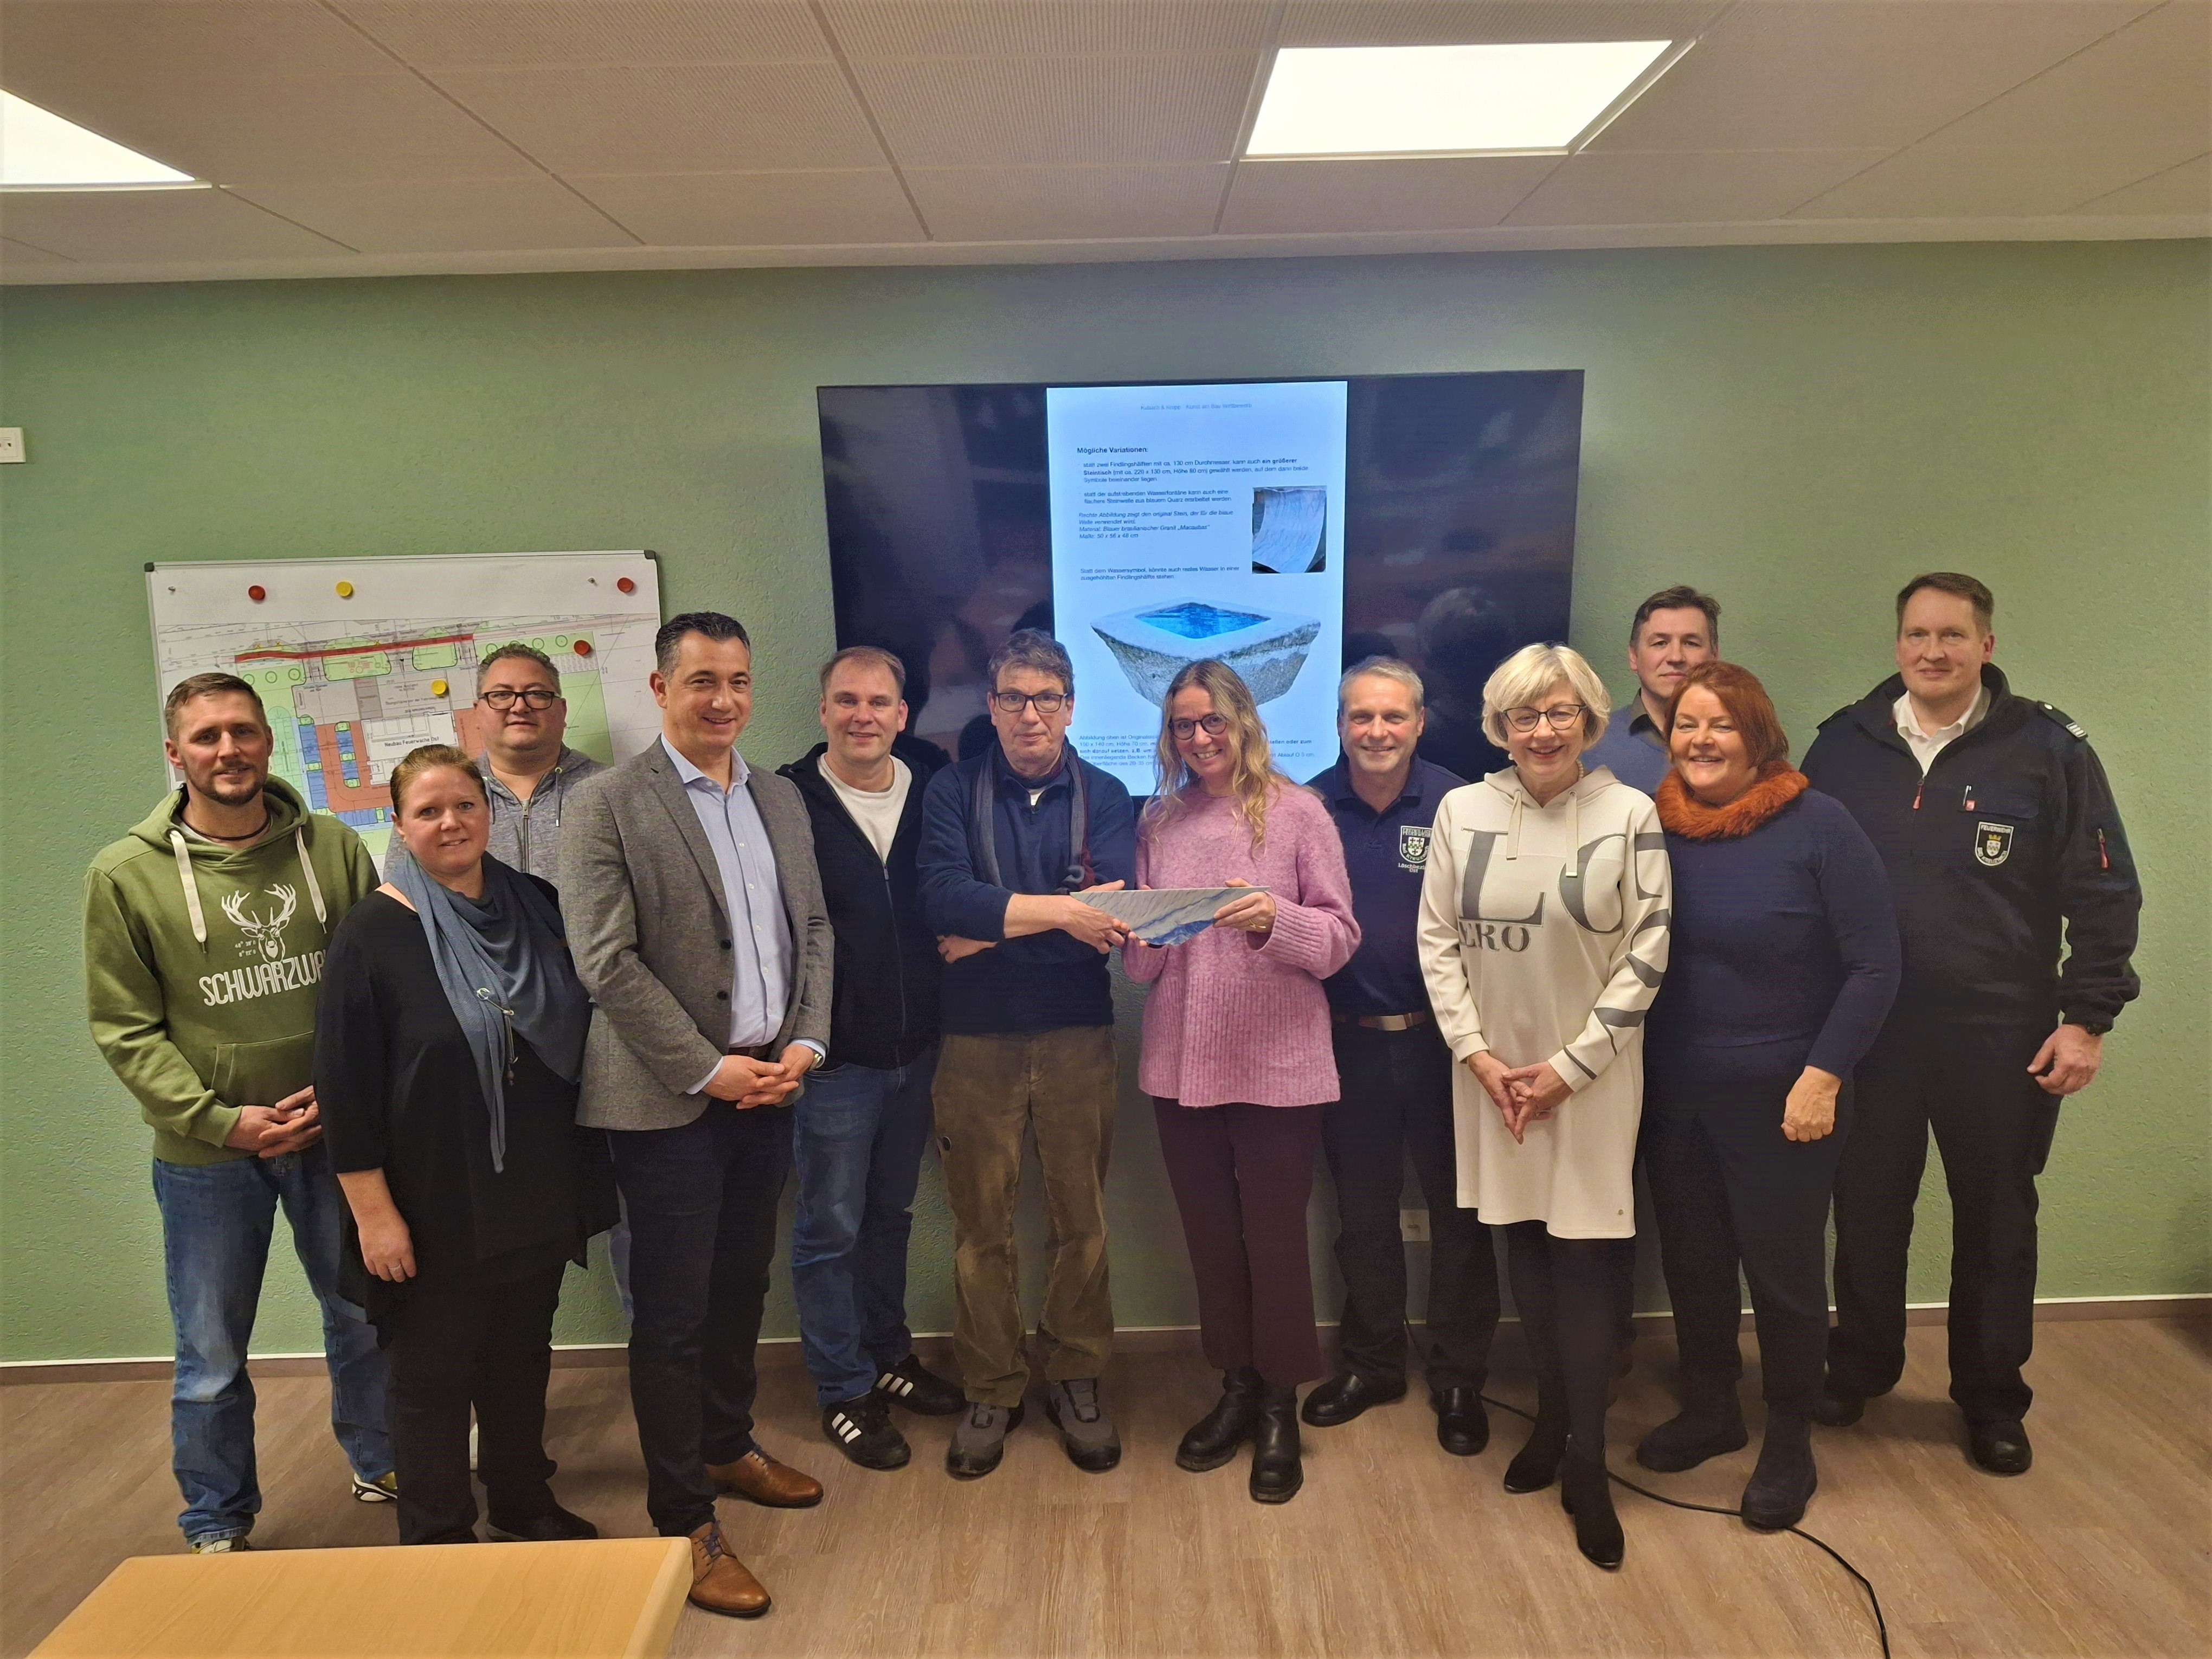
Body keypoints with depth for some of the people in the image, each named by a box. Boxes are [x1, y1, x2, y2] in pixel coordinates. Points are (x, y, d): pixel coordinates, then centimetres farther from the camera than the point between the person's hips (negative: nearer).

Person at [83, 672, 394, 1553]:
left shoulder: (333, 847, -3)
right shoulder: (126, 875, -6)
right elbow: (125, 1028, -5)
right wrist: (220, 1119, -13)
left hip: (336, 1132, 2)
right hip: (205, 1154, -1)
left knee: (365, 1316, 18)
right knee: (212, 1359, 11)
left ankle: (381, 1465, 42)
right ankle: (218, 1526, 33)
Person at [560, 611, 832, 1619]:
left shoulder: (780, 798, 9)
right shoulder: (607, 804, -9)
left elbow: (813, 930, 12)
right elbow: (606, 962, -14)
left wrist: (805, 1044, -1)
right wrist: (710, 1072, -14)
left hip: (769, 1085, 6)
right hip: (669, 1101, -5)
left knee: (742, 1287, 18)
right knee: (673, 1311, 4)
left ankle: (728, 1450, 39)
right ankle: (683, 1524, 18)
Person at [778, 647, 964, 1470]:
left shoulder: (930, 796, 4)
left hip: (913, 1049, 5)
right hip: (834, 1057, -5)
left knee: (891, 1213, 20)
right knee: (830, 1229, 6)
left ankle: (888, 1356, 37)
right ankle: (843, 1390, 23)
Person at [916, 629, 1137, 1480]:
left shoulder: (1104, 796, 3)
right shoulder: (952, 791, 1)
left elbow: (1110, 910, -13)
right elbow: (943, 898, -16)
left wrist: (990, 930, -14)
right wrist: (1059, 913, -22)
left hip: (1078, 1035, 1)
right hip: (976, 1038, 0)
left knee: (1081, 1220, 9)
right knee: (981, 1227, 9)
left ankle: (1076, 1379, 27)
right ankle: (990, 1389, 25)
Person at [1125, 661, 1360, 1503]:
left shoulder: (1296, 811, -2)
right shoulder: (1160, 822, 9)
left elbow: (1339, 937, -6)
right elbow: (1143, 966, 10)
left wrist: (1273, 918, -23)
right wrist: (1137, 938, -11)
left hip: (1277, 1063, -3)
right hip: (1181, 1062, 4)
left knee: (1274, 1235, 4)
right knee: (1210, 1234, 12)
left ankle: (1280, 1408, 22)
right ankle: (1236, 1387, 30)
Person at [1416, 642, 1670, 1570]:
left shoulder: (1630, 814, -7)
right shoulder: (1463, 811, -1)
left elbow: (1646, 955, -7)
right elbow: (1437, 939, 1)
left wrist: (1570, 1066, -10)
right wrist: (1475, 1051, -7)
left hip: (1590, 1072, -2)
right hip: (1493, 1068, 3)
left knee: (1583, 1254, 0)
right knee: (1523, 1245, 12)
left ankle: (1585, 1462, 14)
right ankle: (1550, 1418, 31)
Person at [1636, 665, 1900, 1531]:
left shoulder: (1818, 825, -13)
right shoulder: (1653, 826, -2)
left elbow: (1875, 966, -12)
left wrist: (1822, 1077, -15)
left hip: (1780, 1095, -4)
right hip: (1673, 1094, 4)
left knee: (1783, 1265, 8)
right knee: (1691, 1258, 15)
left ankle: (1789, 1446, 28)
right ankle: (1709, 1409, 37)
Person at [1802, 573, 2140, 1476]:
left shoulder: (2049, 749, -5)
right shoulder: (1844, 743, 1)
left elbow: (2104, 893, -2)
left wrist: (2088, 1017, -6)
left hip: (2001, 1036, -1)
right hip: (1866, 1027, 2)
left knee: (1996, 1223, 13)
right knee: (1866, 1212, 13)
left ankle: (1992, 1400, 31)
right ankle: (1859, 1368, 34)